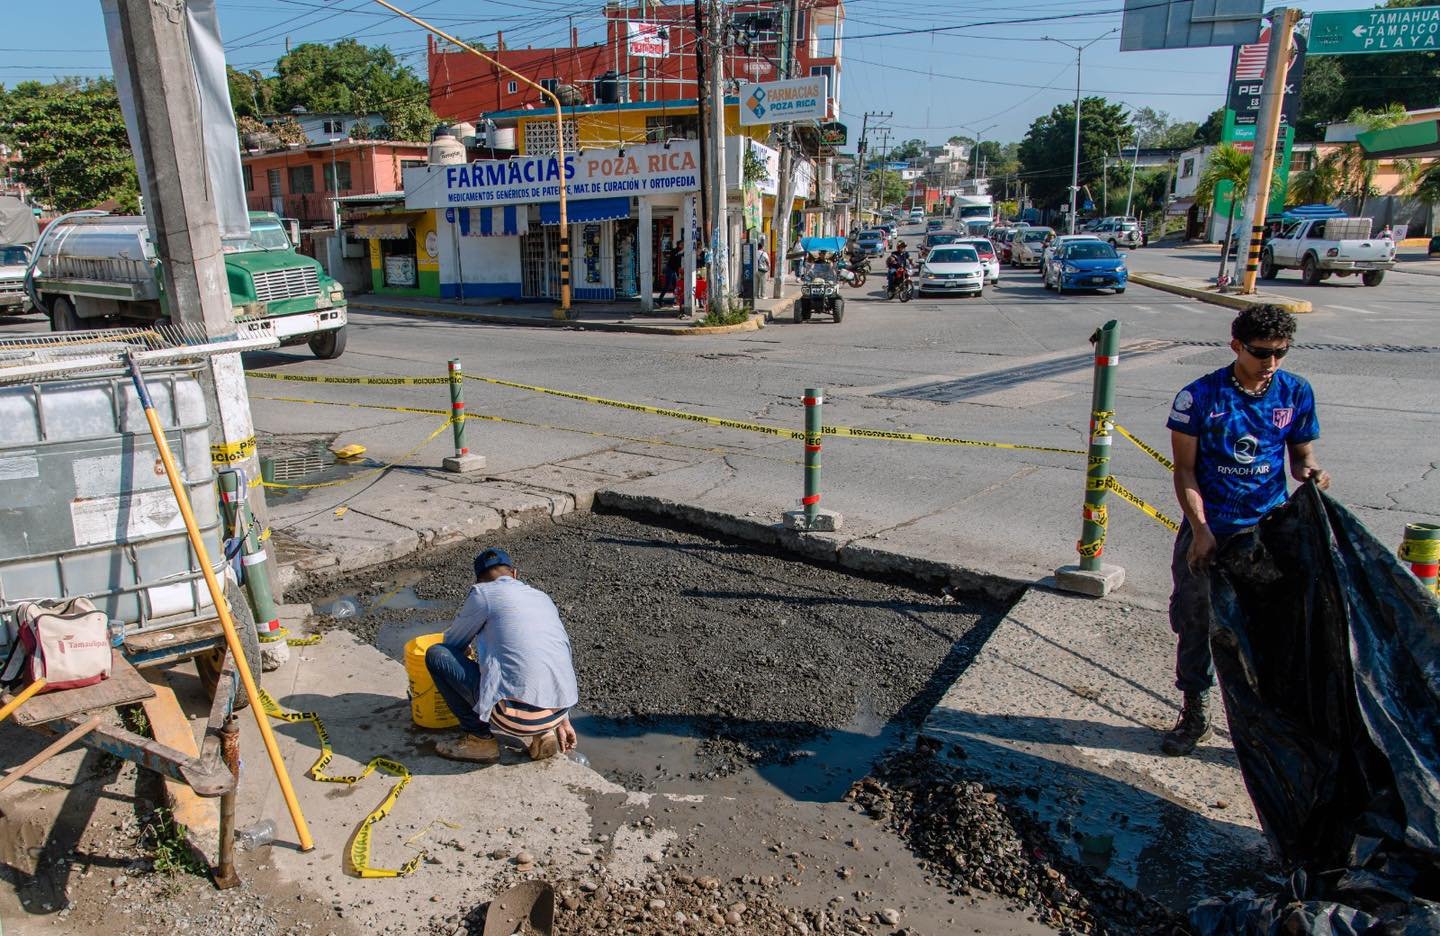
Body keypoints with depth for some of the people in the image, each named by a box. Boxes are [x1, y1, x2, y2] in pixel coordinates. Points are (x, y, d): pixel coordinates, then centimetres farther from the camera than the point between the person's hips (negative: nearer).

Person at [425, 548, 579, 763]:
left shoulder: (482, 593, 4)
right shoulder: (542, 597, 21)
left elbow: (452, 642, 18)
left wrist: (468, 654, 42)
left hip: (518, 714, -6)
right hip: (557, 713, 6)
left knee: (436, 655, 8)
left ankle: (480, 739, 12)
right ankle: (540, 734, 17)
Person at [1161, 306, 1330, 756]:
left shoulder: (1296, 393, 0)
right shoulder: (1201, 396, -9)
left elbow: (1301, 453, 10)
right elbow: (1185, 470, -6)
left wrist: (1310, 471, -14)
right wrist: (1200, 530, -14)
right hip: (1209, 529, -1)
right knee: (1194, 622, 8)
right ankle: (1195, 713, 26)